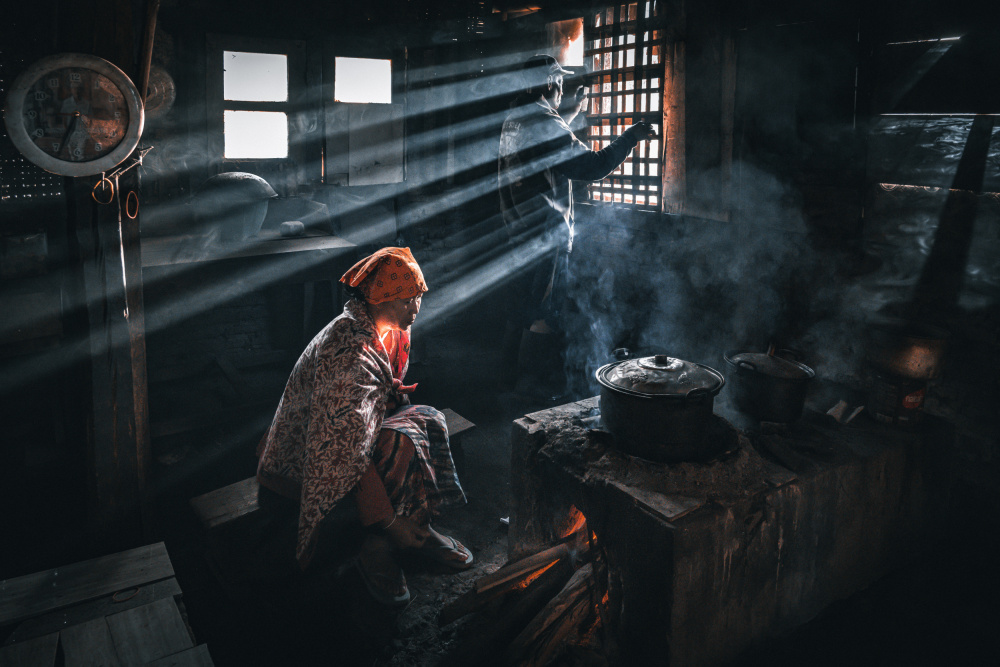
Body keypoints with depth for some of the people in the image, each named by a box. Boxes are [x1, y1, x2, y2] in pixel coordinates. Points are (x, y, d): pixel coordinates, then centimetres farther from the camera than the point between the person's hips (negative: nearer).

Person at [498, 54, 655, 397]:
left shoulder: (514, 121, 11)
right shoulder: (545, 123, -18)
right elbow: (592, 166, -21)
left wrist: (572, 108, 41)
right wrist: (630, 137, -9)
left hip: (520, 230, 10)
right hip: (546, 234, -10)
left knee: (520, 306, 17)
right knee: (545, 312, -1)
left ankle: (513, 373, 27)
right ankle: (534, 380, 7)